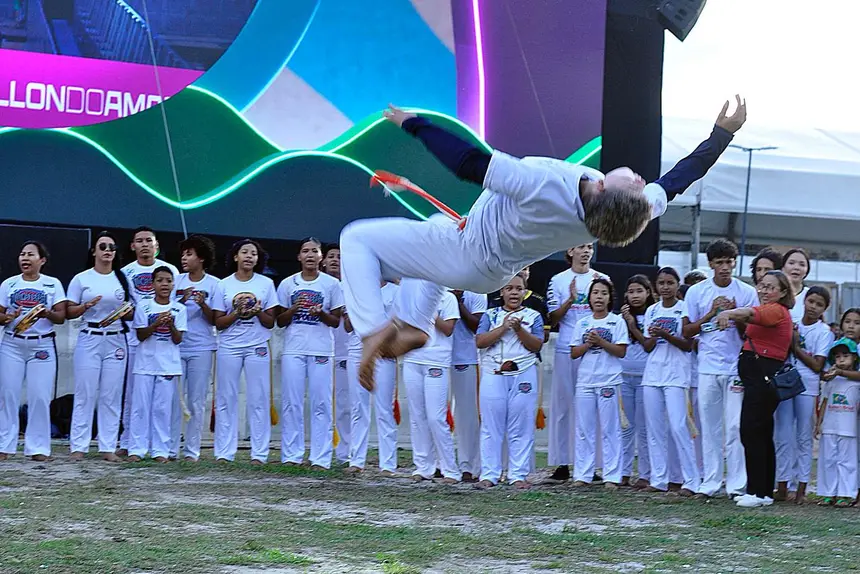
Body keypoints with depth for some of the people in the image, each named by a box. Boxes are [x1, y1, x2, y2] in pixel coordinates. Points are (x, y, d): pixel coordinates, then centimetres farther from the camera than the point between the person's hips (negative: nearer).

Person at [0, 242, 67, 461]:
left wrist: (47, 314, -21)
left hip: (42, 345, -1)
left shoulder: (53, 284, 4)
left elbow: (61, 317, -1)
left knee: (39, 397, -4)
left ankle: (38, 448, 1)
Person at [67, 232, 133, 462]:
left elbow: (132, 313, 15)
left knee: (112, 396, 1)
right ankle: (78, 447, 0)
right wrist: (87, 306, -15)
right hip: (89, 340, -2)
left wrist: (127, 312, -7)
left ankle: (108, 448, 4)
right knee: (85, 393, -4)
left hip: (116, 341, 2)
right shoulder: (81, 279, 4)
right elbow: (68, 312, 3)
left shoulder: (122, 279, 11)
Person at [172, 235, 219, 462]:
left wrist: (202, 304, -19)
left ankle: (192, 450, 6)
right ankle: (171, 448, 8)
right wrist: (183, 300, -13)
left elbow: (214, 320, -1)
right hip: (176, 346, 2)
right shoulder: (177, 281, 7)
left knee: (196, 401, 1)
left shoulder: (214, 284, -1)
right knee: (173, 398, 2)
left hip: (201, 348, -2)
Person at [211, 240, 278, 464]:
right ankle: (224, 452, 4)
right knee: (226, 399, 0)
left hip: (257, 348, 0)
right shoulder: (224, 285, 5)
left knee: (258, 400, -2)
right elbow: (219, 323, 3)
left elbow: (270, 322, 6)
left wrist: (258, 311, -14)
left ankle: (259, 454, 1)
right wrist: (237, 312, -13)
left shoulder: (266, 284, 5)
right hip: (229, 348, 0)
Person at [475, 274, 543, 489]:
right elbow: (480, 341, -3)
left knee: (521, 429, -1)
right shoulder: (490, 315, 11)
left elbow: (537, 345, -1)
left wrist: (518, 329, -14)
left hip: (524, 375, 0)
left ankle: (518, 475, 2)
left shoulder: (533, 316, 10)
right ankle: (489, 474, 3)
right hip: (493, 376, 0)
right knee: (491, 427, -1)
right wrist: (504, 327, -12)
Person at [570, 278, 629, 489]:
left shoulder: (617, 321, 2)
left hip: (609, 381, -3)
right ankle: (582, 475, 10)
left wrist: (601, 342, -16)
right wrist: (588, 344, -9)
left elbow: (621, 351, -6)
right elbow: (574, 353, 8)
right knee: (584, 430, 5)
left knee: (610, 430, -2)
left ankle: (611, 477, 0)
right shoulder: (582, 324, 12)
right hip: (585, 382, 3)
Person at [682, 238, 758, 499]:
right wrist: (711, 313, -6)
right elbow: (687, 332, 6)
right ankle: (710, 483, 10)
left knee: (735, 427, -4)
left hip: (737, 368, -2)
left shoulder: (747, 292, 1)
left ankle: (737, 484, 0)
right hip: (708, 368, 2)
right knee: (709, 428, 4)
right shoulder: (697, 292, 5)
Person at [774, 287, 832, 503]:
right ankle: (782, 487, 7)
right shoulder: (791, 326, 12)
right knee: (783, 437, 2)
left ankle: (801, 489, 4)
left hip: (807, 388, -3)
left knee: (804, 438, 1)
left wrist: (795, 346, -7)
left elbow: (817, 365, -7)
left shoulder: (824, 332, 1)